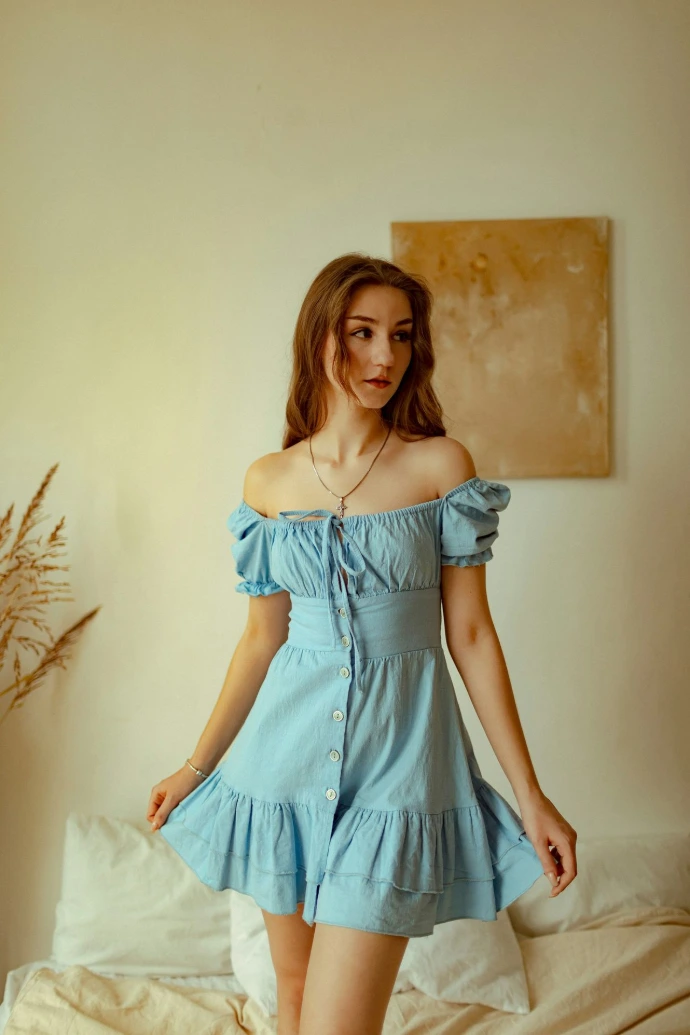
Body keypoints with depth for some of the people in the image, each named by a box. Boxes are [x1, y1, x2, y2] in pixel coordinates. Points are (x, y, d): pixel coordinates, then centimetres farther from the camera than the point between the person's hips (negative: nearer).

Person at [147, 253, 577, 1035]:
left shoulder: (441, 465, -4)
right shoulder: (269, 481, 3)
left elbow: (471, 634, -3)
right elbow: (262, 638, 10)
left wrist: (529, 794, -4)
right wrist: (196, 766, 16)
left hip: (395, 758, -3)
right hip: (288, 756, 3)